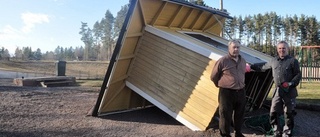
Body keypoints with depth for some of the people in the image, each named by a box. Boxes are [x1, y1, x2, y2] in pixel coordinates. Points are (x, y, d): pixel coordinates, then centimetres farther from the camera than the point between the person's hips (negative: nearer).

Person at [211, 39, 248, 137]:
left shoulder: (243, 61, 8)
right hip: (227, 93, -6)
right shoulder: (223, 61, -12)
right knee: (225, 115, 3)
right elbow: (213, 77, -4)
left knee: (240, 114, 17)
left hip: (240, 92, 6)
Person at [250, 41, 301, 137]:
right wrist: (251, 66, 26)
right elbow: (263, 68, 25)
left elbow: (298, 75, -4)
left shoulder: (293, 61, -2)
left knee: (288, 114, 5)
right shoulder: (273, 61, 11)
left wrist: (291, 83, -19)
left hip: (289, 91, -4)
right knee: (273, 113, 4)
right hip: (277, 91, 4)